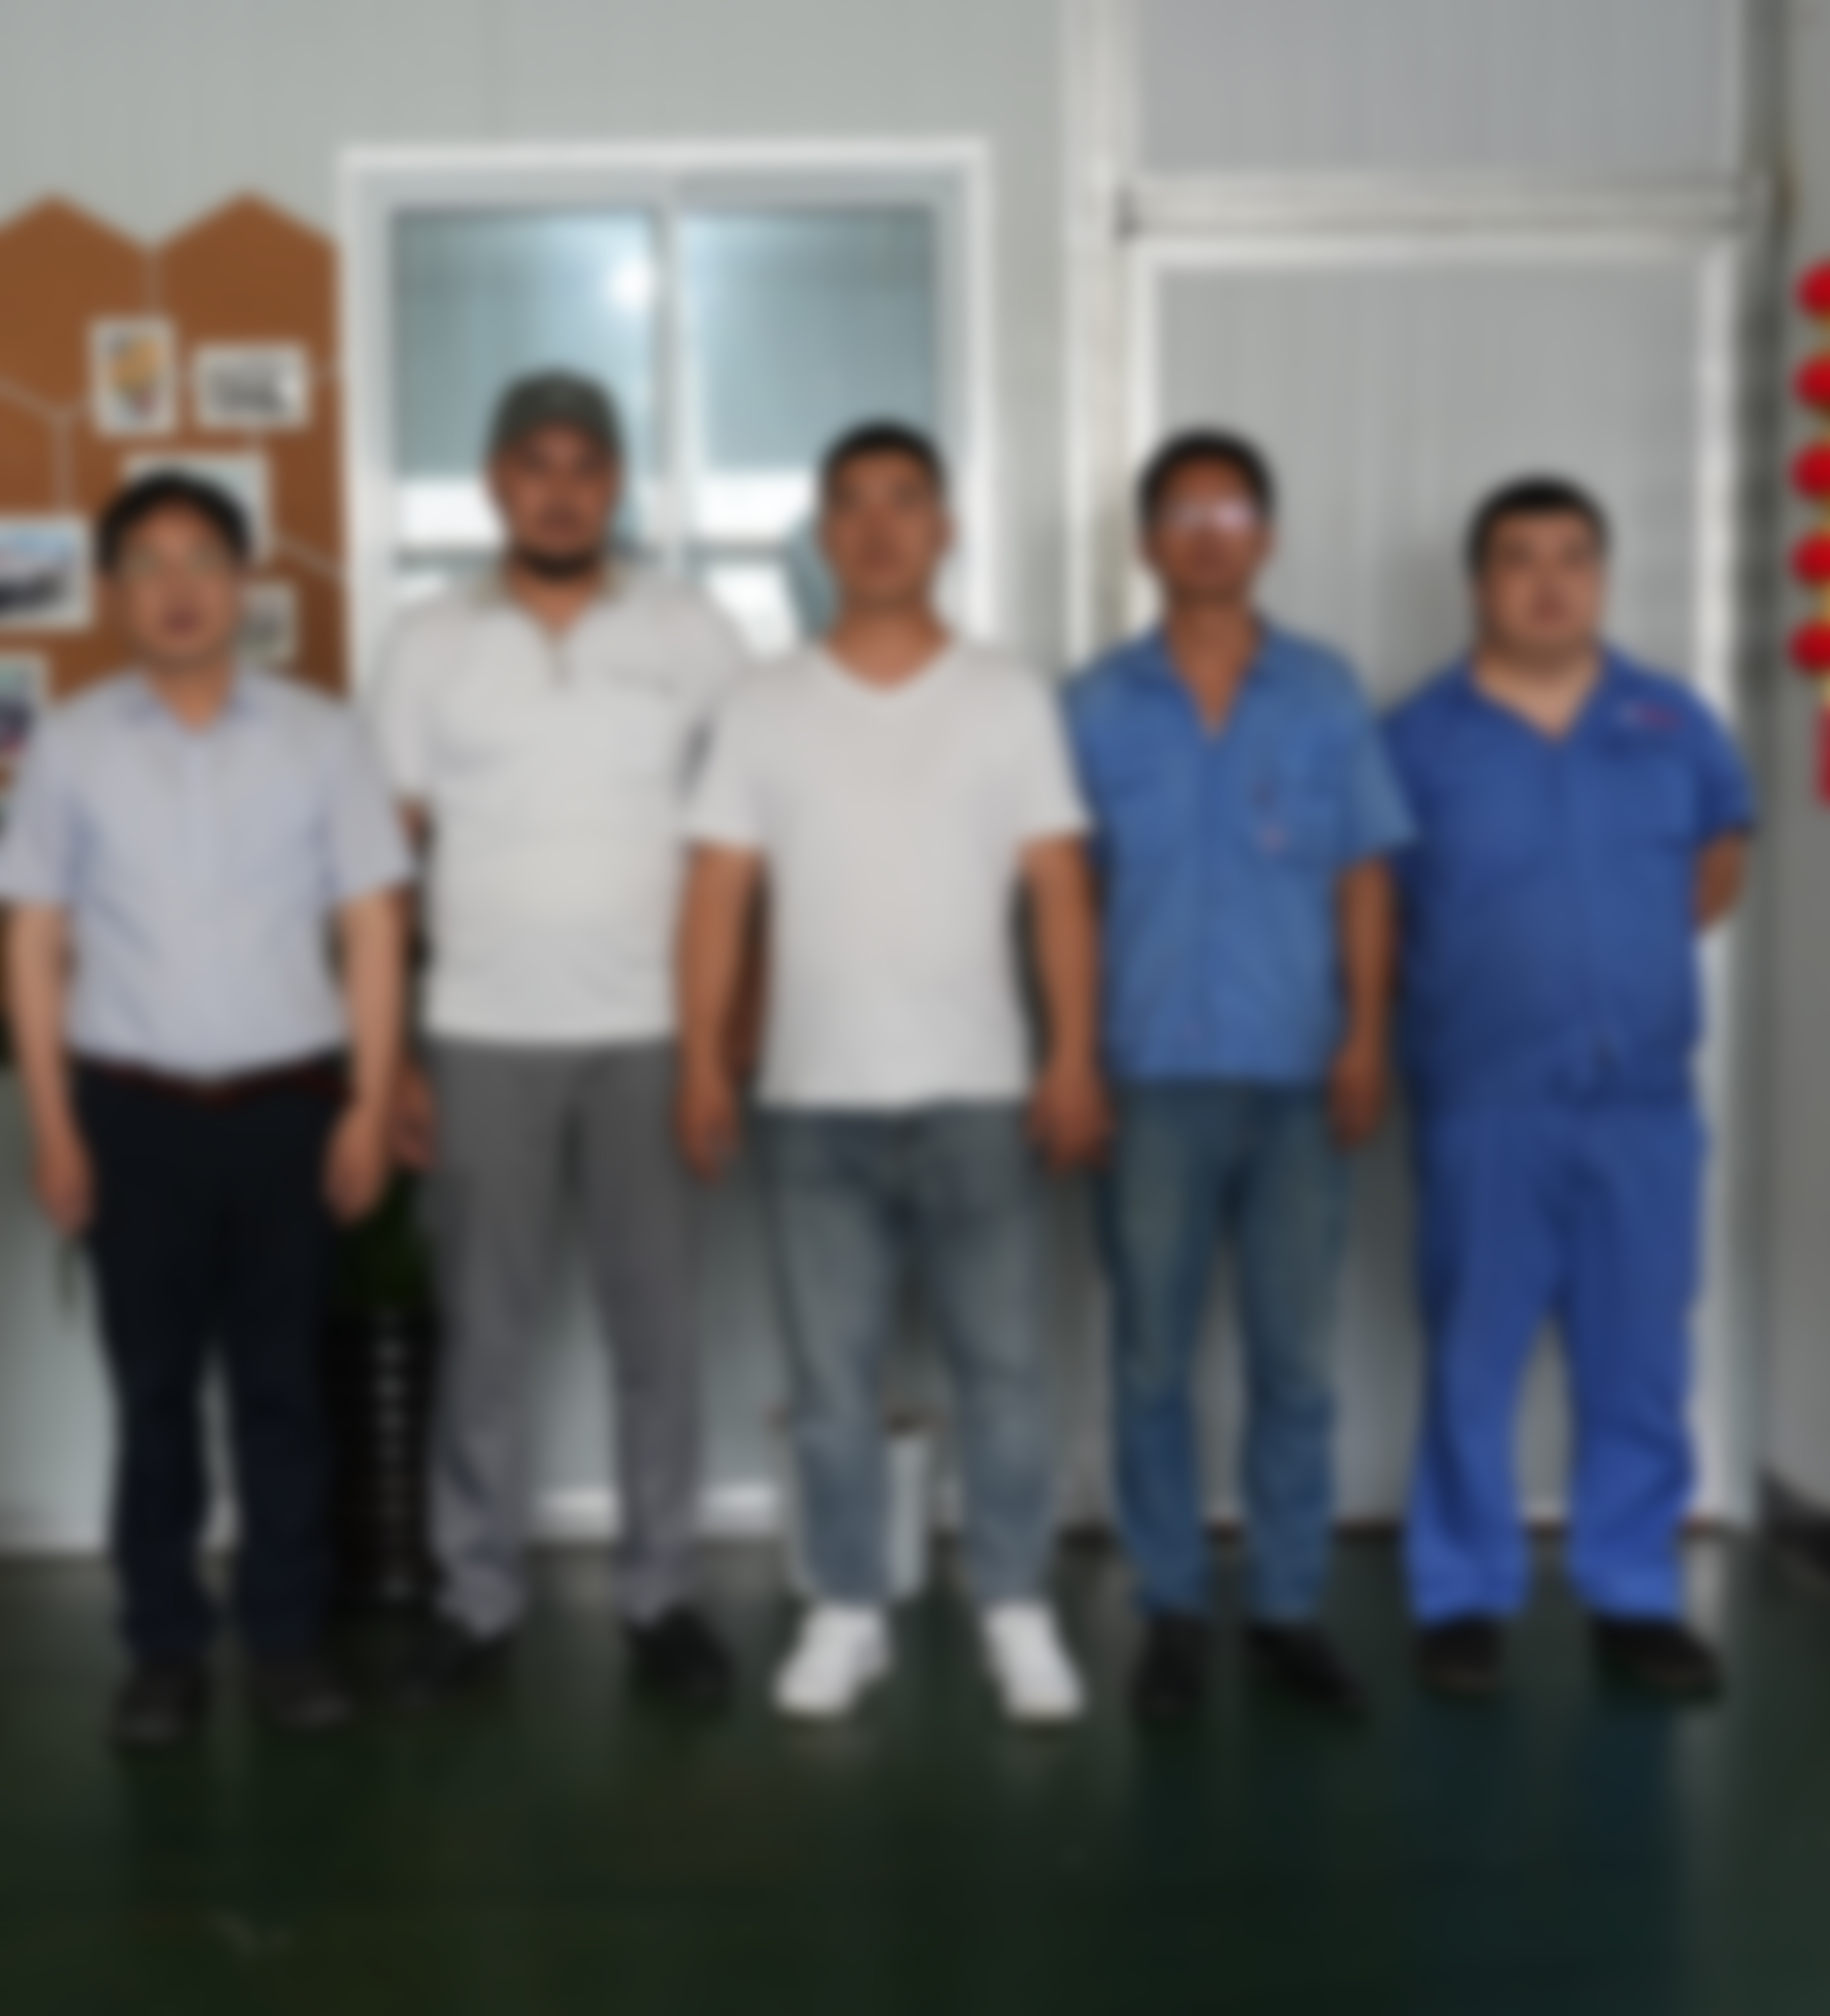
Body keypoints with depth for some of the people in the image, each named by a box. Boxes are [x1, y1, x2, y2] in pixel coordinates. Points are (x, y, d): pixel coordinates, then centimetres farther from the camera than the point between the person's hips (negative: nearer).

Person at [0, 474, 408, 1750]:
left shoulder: (319, 735, 2)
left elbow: (371, 929, 2)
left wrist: (370, 1105, -4)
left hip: (287, 1100, 0)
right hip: (135, 1106, 0)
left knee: (281, 1382, 7)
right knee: (154, 1387, 7)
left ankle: (289, 1637, 18)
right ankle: (165, 1650, 16)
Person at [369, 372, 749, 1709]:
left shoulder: (692, 635, 3)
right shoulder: (430, 645, 4)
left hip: (653, 1035, 0)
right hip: (483, 1039, 0)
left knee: (659, 1325, 5)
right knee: (487, 1329, 6)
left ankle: (662, 1595, 16)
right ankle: (479, 1600, 16)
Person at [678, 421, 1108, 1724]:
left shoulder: (1009, 700, 4)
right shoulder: (766, 709, 6)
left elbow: (1059, 892, 0)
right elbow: (720, 898, 3)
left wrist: (1075, 1059, -9)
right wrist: (706, 1065, -5)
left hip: (977, 1092, -1)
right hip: (815, 1099, 1)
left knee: (1003, 1364, 1)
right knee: (834, 1372, 6)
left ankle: (1019, 1613, 13)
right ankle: (847, 1613, 17)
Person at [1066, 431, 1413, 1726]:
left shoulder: (1325, 694, 6)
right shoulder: (1100, 707, 5)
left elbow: (1364, 879, 4)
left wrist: (1367, 1038, -6)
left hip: (1297, 1081, 0)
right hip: (1155, 1080, 0)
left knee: (1296, 1359, 5)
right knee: (1153, 1361, 4)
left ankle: (1293, 1610, 16)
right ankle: (1174, 1612, 15)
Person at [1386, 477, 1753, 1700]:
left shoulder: (1674, 722, 6)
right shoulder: (1420, 739, -3)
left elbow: (1722, 857, 22)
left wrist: (1631, 955, 14)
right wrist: (1484, 984, 5)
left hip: (1648, 1100, 3)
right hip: (1486, 1106, -2)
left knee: (1640, 1362, 7)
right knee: (1475, 1362, 3)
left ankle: (1636, 1599, 19)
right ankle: (1465, 1601, 14)